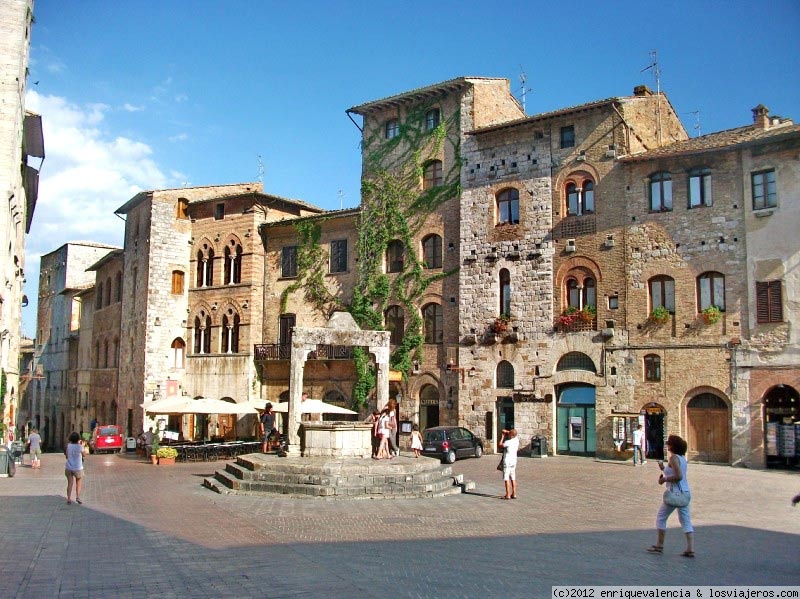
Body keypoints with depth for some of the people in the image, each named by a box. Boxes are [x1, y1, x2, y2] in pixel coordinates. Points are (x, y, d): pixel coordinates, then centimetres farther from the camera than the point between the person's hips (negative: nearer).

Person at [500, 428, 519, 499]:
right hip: (514, 461, 7)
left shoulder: (508, 442, -20)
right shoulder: (516, 439, 0)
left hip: (507, 461, -7)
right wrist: (506, 431, 16)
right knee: (513, 478, 12)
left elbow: (500, 445, -3)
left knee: (506, 478, -4)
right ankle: (514, 494, 13)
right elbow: (515, 433, 22)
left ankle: (508, 495, -6)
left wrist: (503, 437, 5)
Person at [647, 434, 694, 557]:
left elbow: (678, 476, -23)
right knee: (686, 521, 7)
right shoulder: (682, 457, 13)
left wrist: (664, 479, -13)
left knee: (661, 517, 4)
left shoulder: (674, 458, -15)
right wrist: (664, 469, 13)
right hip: (685, 492, 9)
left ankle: (659, 546, 9)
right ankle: (690, 549, 2)